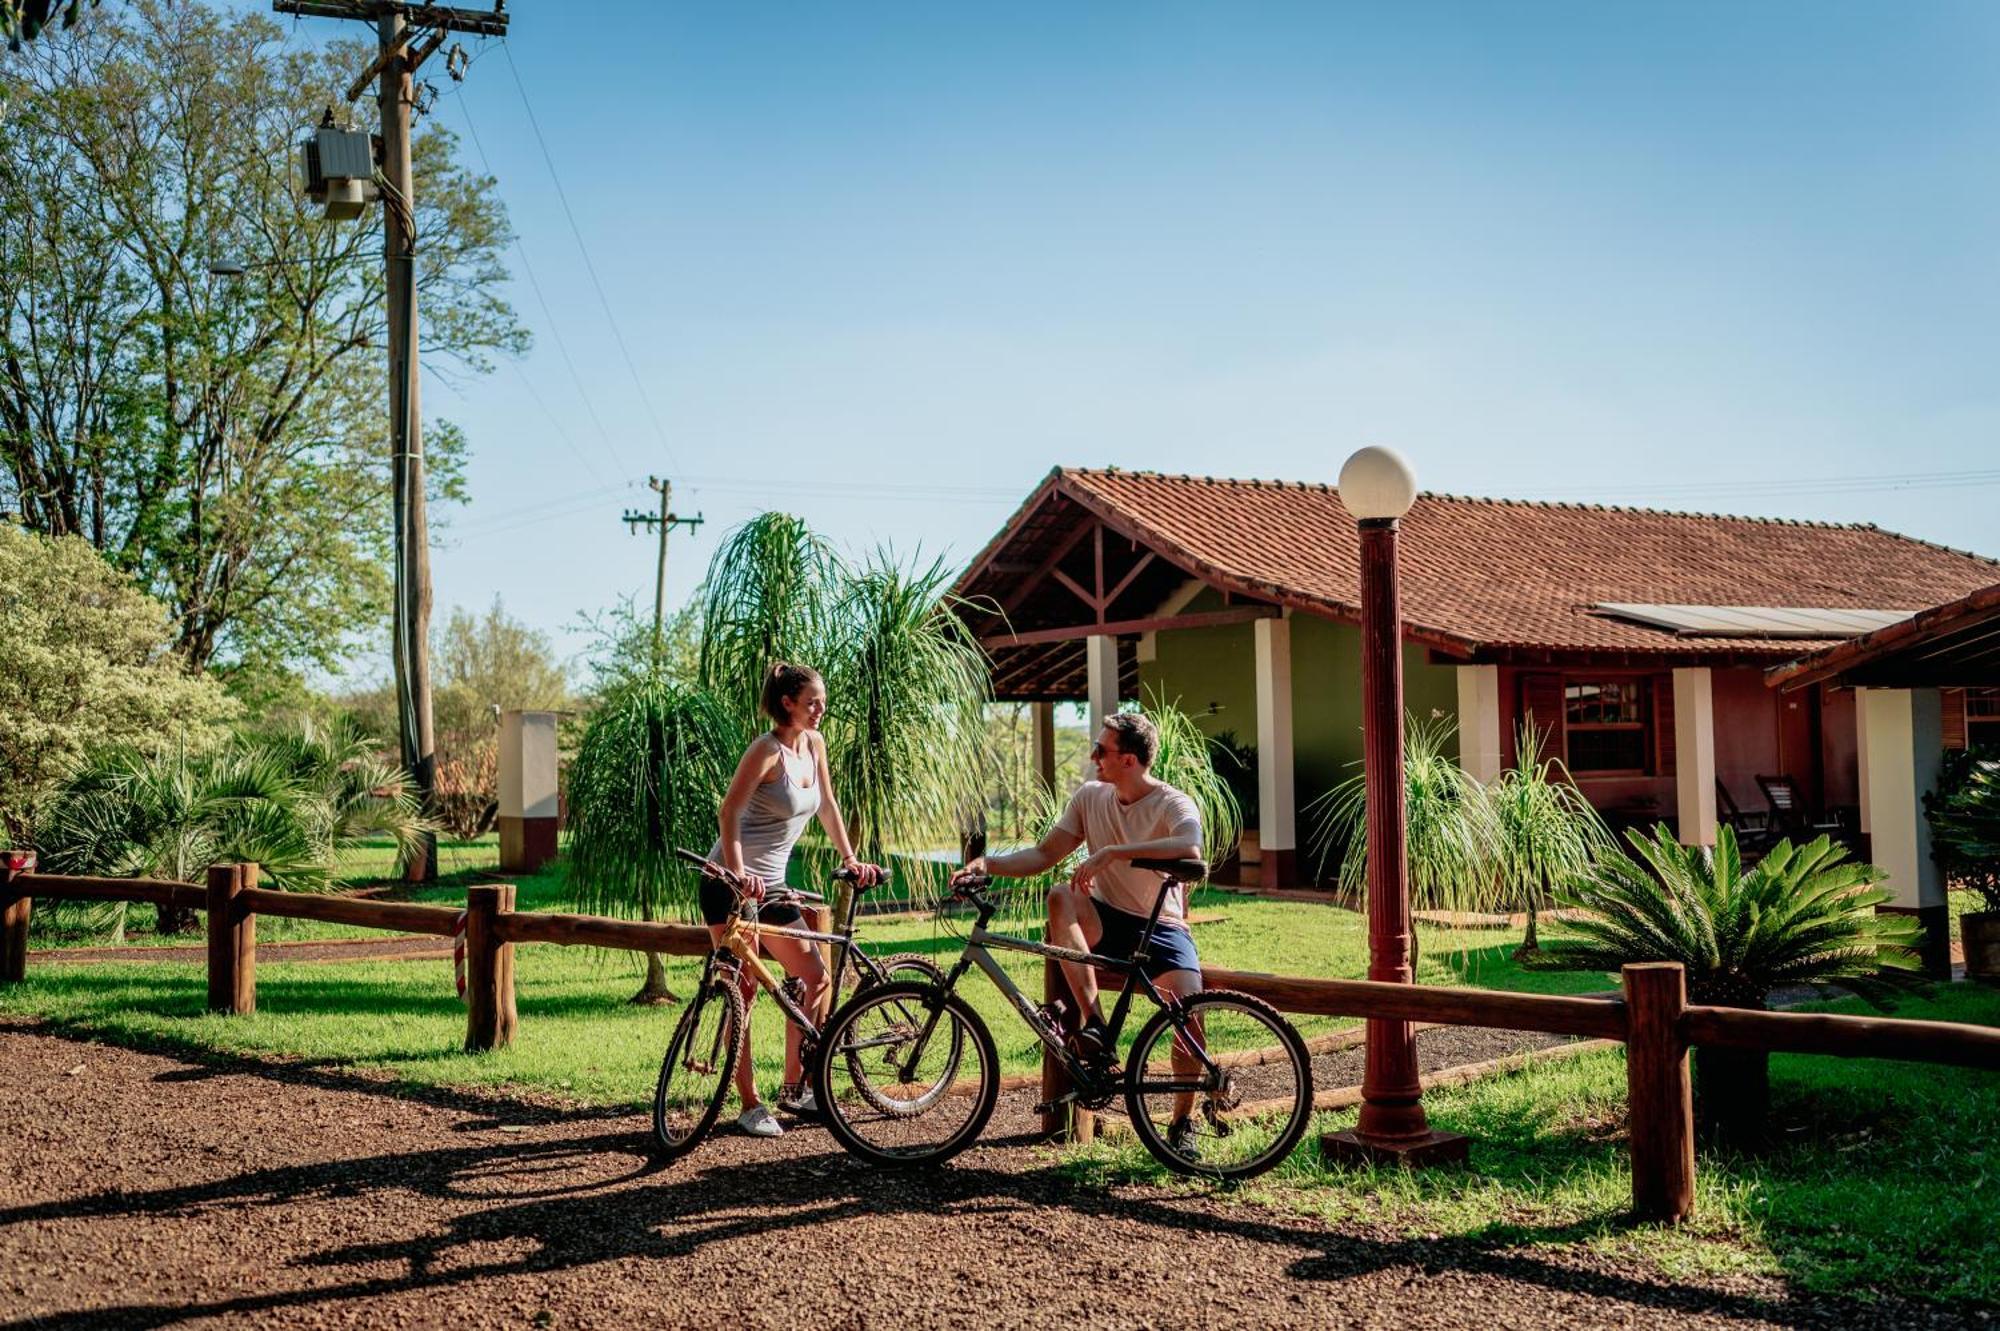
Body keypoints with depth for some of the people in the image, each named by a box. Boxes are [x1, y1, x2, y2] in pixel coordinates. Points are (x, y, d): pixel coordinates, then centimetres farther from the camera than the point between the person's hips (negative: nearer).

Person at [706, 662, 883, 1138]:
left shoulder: (813, 744, 5)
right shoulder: (767, 750, -17)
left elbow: (827, 805, 16)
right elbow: (729, 812, -23)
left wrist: (850, 858, 11)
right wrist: (738, 872, -34)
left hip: (771, 882, 8)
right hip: (731, 881, -8)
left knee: (815, 978, 5)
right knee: (743, 990, -5)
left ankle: (793, 1089, 17)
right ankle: (750, 1106, 1)